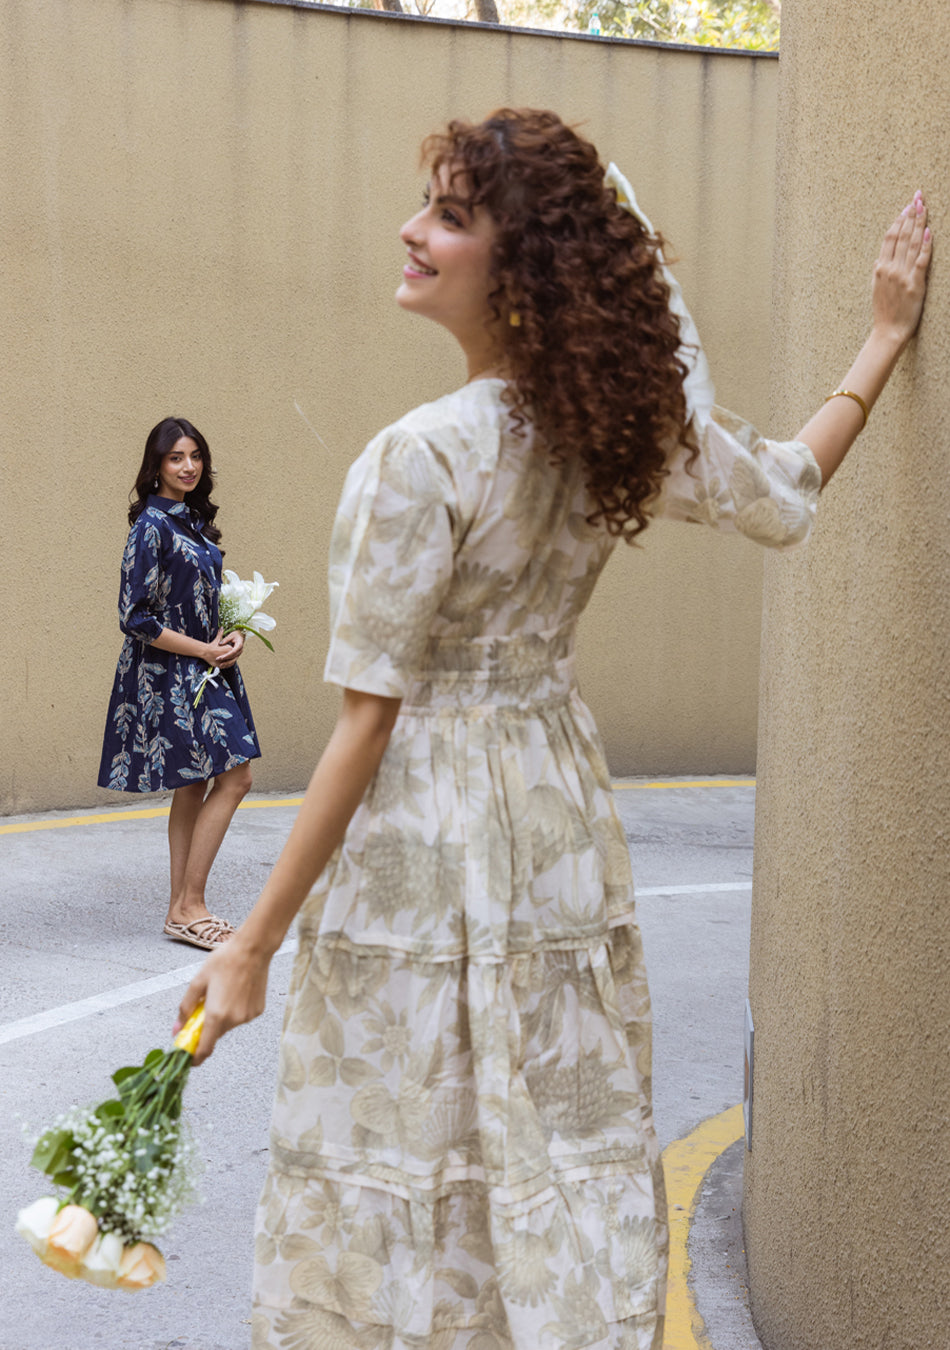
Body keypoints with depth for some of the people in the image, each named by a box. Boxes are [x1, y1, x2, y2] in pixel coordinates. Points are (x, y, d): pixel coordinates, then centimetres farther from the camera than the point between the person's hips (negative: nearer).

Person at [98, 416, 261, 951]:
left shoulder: (194, 520, 13)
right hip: (168, 672, -9)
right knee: (235, 777, -11)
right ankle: (189, 908, -6)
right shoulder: (152, 526, -14)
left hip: (205, 667, 9)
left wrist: (232, 637, 2)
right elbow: (136, 617, -17)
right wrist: (203, 650, -14)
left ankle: (183, 909, 15)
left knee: (193, 786, 9)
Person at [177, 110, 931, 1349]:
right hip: (562, 817, 7)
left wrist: (255, 945, -11)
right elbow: (785, 496, 16)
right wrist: (886, 340, 30)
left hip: (419, 838, -6)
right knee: (569, 1150, 15)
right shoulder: (633, 420, -2)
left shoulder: (421, 457, -19)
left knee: (389, 1166, 7)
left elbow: (369, 721, -17)